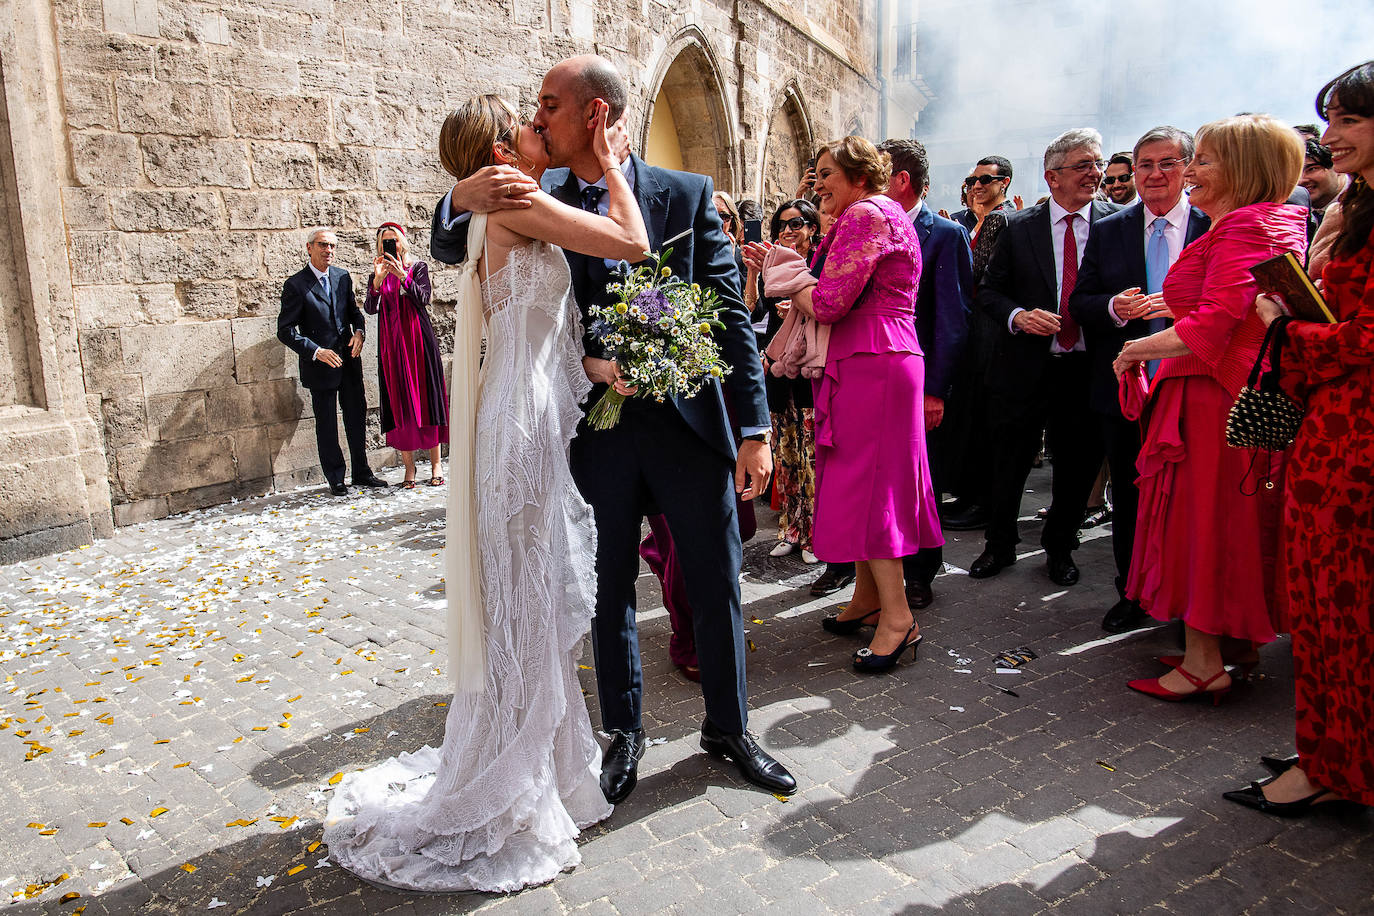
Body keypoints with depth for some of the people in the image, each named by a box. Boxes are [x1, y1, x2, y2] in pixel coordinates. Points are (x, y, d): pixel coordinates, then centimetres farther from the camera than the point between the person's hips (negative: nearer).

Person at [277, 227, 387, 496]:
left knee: (357, 417, 11)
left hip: (349, 361, 5)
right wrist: (316, 351, -20)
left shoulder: (343, 277, 7)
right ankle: (336, 479, 18)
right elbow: (285, 330, -10)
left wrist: (359, 331, -5)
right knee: (326, 424, 5)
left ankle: (361, 473, 25)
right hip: (320, 364, -5)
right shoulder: (296, 285, -9)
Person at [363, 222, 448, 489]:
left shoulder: (418, 267, 5)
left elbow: (423, 299, -9)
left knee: (425, 397, -3)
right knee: (399, 402, 0)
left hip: (418, 340, -2)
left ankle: (436, 464, 3)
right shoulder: (378, 272, 10)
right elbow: (370, 309, -3)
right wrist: (378, 279, -16)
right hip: (391, 343, 2)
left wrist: (402, 275, -18)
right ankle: (409, 468, 4)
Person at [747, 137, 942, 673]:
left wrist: (791, 284, 1)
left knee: (866, 482, -9)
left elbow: (828, 303, -18)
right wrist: (784, 270, 14)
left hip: (871, 366, -11)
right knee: (864, 481, 12)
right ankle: (868, 599, 21)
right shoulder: (882, 214, 23)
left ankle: (897, 615, -4)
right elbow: (842, 301, 19)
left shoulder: (866, 214, -10)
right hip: (876, 363, 11)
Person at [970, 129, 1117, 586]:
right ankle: (999, 545, 30)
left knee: (1077, 466, 12)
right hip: (1027, 366, 0)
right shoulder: (1019, 228, 2)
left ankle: (1059, 548, 34)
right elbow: (989, 291, 4)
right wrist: (1017, 316, -14)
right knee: (1010, 463, 9)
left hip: (1088, 369, 1)